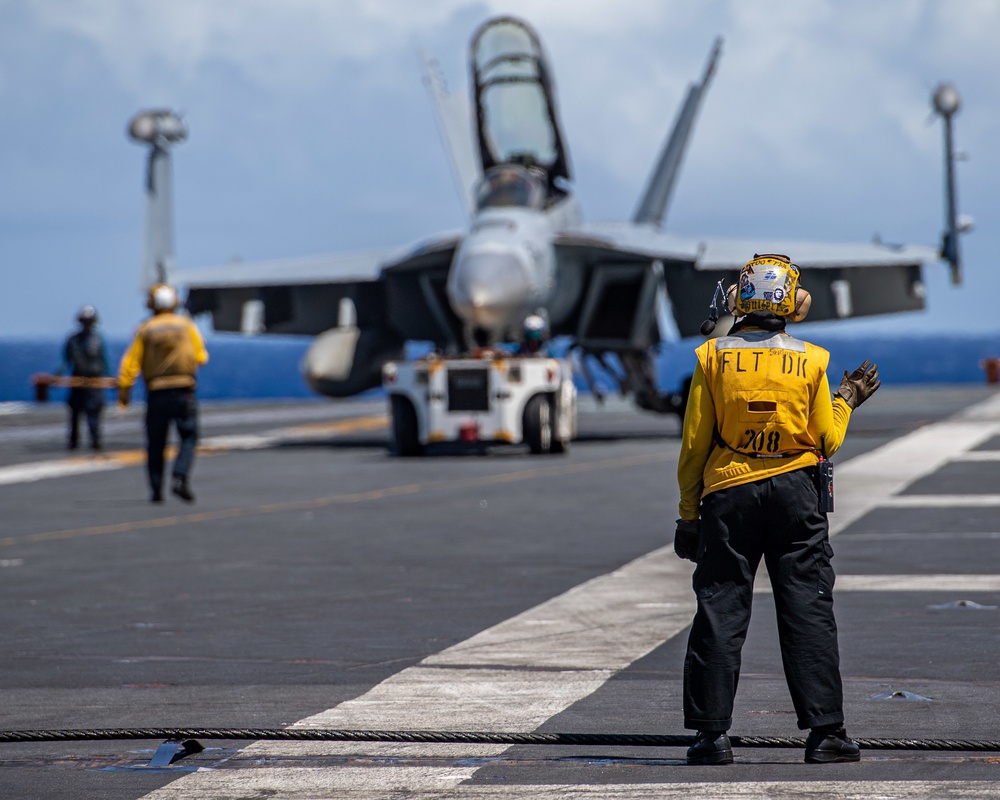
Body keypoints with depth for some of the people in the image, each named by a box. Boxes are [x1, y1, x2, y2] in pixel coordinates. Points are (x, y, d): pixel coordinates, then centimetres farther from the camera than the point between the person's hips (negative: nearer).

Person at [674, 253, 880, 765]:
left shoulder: (713, 357, -2)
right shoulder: (809, 360, -1)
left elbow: (694, 443, 0)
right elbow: (827, 440, 3)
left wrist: (689, 512, 8)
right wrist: (846, 401, 22)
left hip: (728, 493, 0)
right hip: (795, 493, 0)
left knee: (720, 611, 4)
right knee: (808, 610, 4)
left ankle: (712, 733, 3)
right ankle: (824, 731, 2)